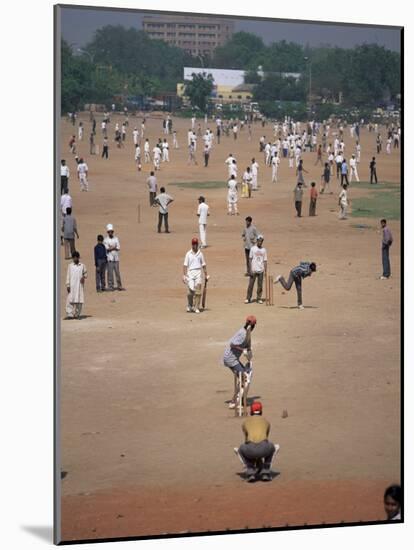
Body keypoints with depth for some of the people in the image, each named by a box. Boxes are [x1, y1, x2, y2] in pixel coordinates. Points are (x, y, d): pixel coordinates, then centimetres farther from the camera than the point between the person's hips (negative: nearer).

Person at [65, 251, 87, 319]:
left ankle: (77, 314, 7)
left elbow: (85, 273, 16)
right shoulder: (70, 266, 6)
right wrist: (67, 285, -3)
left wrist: (84, 277, -7)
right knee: (70, 300, -9)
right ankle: (70, 314, -10)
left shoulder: (82, 266, 9)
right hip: (72, 285, -1)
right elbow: (68, 275, 4)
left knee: (79, 300, -1)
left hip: (79, 285, 1)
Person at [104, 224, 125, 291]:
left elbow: (118, 248, 2)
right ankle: (110, 286, 0)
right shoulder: (106, 240, 0)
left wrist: (111, 248, -8)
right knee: (110, 272, -4)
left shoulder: (116, 238, 10)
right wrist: (114, 247, -5)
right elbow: (106, 248, -10)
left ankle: (119, 286, 9)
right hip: (109, 258, -3)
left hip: (116, 258, 3)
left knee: (117, 272, 4)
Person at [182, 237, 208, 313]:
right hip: (190, 273, -1)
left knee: (198, 291, -6)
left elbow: (203, 265, 14)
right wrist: (184, 275, -9)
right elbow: (185, 265, 0)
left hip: (198, 273, 1)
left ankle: (196, 308, 0)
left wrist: (206, 275, 10)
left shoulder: (200, 253, 11)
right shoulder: (188, 254, 5)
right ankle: (189, 306, 12)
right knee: (190, 291, -8)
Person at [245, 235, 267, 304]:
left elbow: (265, 261, 8)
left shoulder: (264, 250, 7)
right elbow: (250, 259, 0)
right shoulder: (253, 248, 1)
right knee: (251, 284, -1)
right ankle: (248, 298, 5)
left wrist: (265, 271, 1)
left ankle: (259, 298, 13)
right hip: (253, 270, -2)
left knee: (260, 285, 5)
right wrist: (250, 269, -8)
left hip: (261, 270, 2)